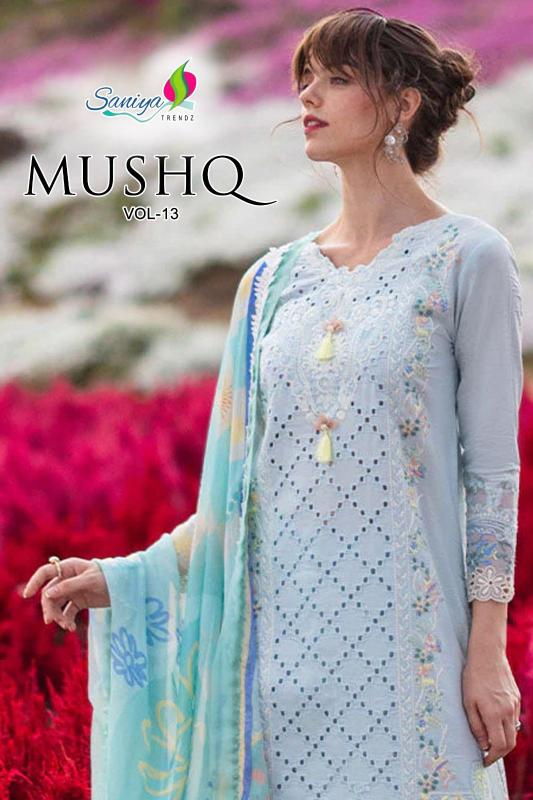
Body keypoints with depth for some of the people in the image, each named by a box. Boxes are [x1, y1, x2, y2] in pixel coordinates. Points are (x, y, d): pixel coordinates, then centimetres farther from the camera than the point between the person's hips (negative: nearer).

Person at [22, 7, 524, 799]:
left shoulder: (467, 258, -2)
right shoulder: (277, 280, 11)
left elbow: (491, 466, -5)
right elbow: (246, 483, 12)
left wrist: (488, 649, -9)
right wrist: (122, 578, 4)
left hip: (404, 632, -4)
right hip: (283, 630, 4)